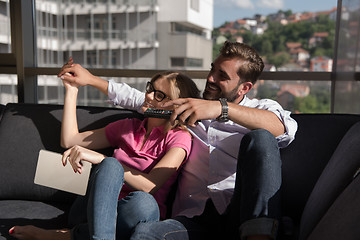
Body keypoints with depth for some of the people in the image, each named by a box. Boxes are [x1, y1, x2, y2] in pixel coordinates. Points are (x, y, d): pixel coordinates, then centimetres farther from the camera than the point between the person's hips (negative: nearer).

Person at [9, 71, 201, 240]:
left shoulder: (179, 137, 0)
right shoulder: (128, 127, 17)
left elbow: (149, 186, -16)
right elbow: (69, 140, 18)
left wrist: (99, 158, -23)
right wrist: (71, 90, 18)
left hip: (131, 216, -2)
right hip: (93, 210, 3)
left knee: (144, 203, -39)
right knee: (111, 166, -28)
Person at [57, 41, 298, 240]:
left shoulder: (260, 109, 11)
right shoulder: (189, 107, 23)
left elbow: (284, 128, -15)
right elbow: (138, 99, 32)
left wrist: (221, 108, -28)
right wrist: (90, 79, 28)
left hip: (241, 215, -1)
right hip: (194, 218, 1)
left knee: (259, 139, -29)